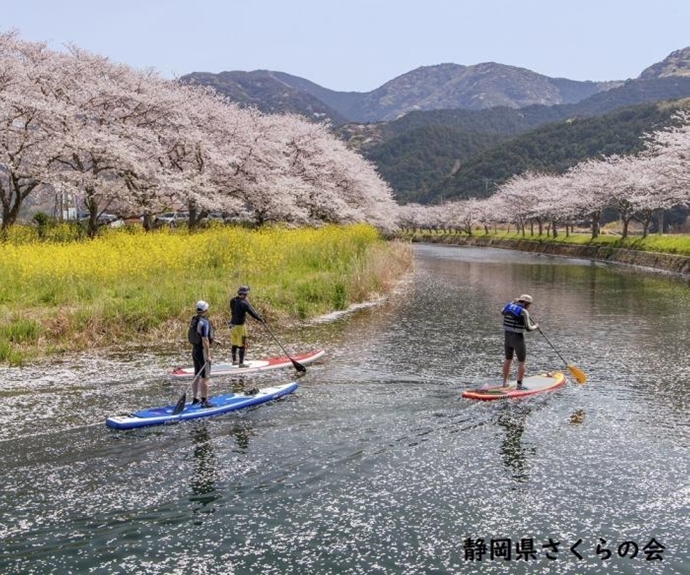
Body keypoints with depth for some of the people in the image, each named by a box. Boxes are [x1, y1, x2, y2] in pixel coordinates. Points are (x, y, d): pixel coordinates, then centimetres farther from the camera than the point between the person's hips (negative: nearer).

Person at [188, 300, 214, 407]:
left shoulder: (193, 320, 6)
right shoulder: (204, 322, -21)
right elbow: (205, 340, -23)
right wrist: (208, 355, -21)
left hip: (195, 350, 9)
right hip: (202, 351, -9)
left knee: (197, 376, 16)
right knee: (205, 377, -1)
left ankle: (195, 399, 23)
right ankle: (204, 401, 3)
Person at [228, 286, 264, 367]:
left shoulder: (233, 301, 1)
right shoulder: (243, 303, -21)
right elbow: (252, 312, -17)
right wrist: (260, 319, -5)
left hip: (233, 325, 8)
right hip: (240, 326, -8)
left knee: (234, 344, 19)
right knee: (242, 345, 0)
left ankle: (234, 360, 31)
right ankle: (241, 363, 3)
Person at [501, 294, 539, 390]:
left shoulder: (509, 307, 2)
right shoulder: (524, 312, -17)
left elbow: (503, 312, 27)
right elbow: (528, 328, -17)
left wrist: (513, 302, 32)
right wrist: (535, 326, 4)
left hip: (507, 338, 7)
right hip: (518, 339, -7)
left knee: (508, 359, 21)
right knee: (522, 362, 5)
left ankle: (505, 382, 28)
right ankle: (519, 384, 3)